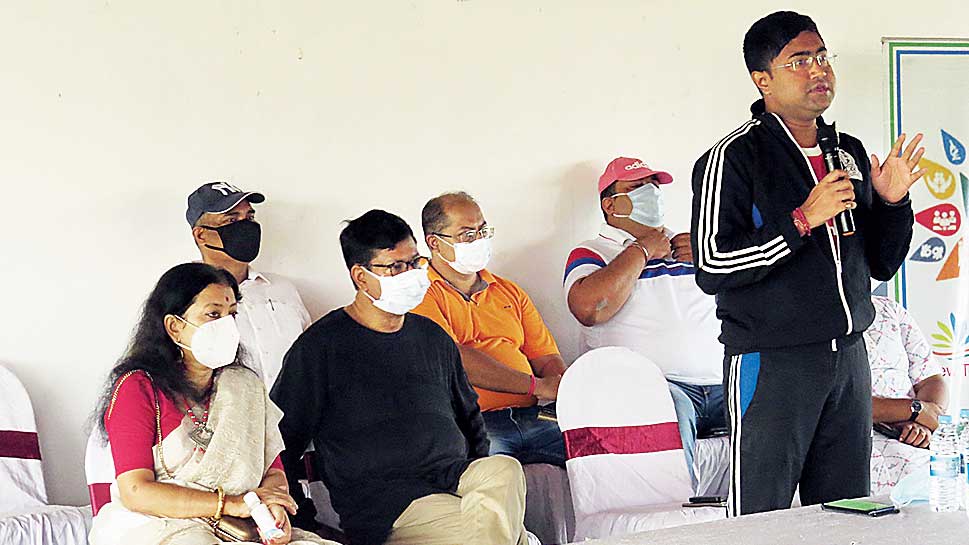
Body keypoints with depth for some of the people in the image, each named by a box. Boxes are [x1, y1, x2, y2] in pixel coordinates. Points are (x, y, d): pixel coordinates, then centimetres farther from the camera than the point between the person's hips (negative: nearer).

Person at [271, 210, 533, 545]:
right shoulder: (321, 346, 3)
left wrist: (482, 479, 18)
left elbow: (469, 417, 34)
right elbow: (281, 439, 5)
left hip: (457, 479, 6)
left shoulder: (432, 338, 21)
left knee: (506, 470, -31)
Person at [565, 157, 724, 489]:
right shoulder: (592, 254, 12)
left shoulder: (688, 248, 28)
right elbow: (589, 309, -11)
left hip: (719, 383, 5)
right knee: (672, 408, -39)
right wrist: (642, 251, 0)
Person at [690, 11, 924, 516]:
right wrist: (803, 219, -19)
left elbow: (880, 265, 18)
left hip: (848, 356, 6)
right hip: (771, 362, -6)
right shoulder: (735, 157, -8)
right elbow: (712, 268, -16)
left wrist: (894, 203, 0)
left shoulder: (850, 153, 12)